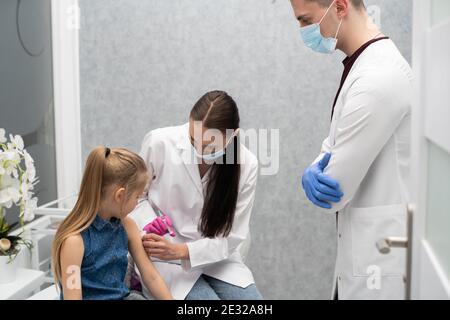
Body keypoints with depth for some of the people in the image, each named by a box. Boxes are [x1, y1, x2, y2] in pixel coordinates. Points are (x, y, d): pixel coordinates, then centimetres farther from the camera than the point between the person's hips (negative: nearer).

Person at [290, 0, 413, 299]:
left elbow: (335, 190, -22)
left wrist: (317, 174, 0)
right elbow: (337, 144, 13)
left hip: (382, 252, -9)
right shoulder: (363, 65, 8)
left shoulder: (377, 78, -24)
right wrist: (314, 171, -8)